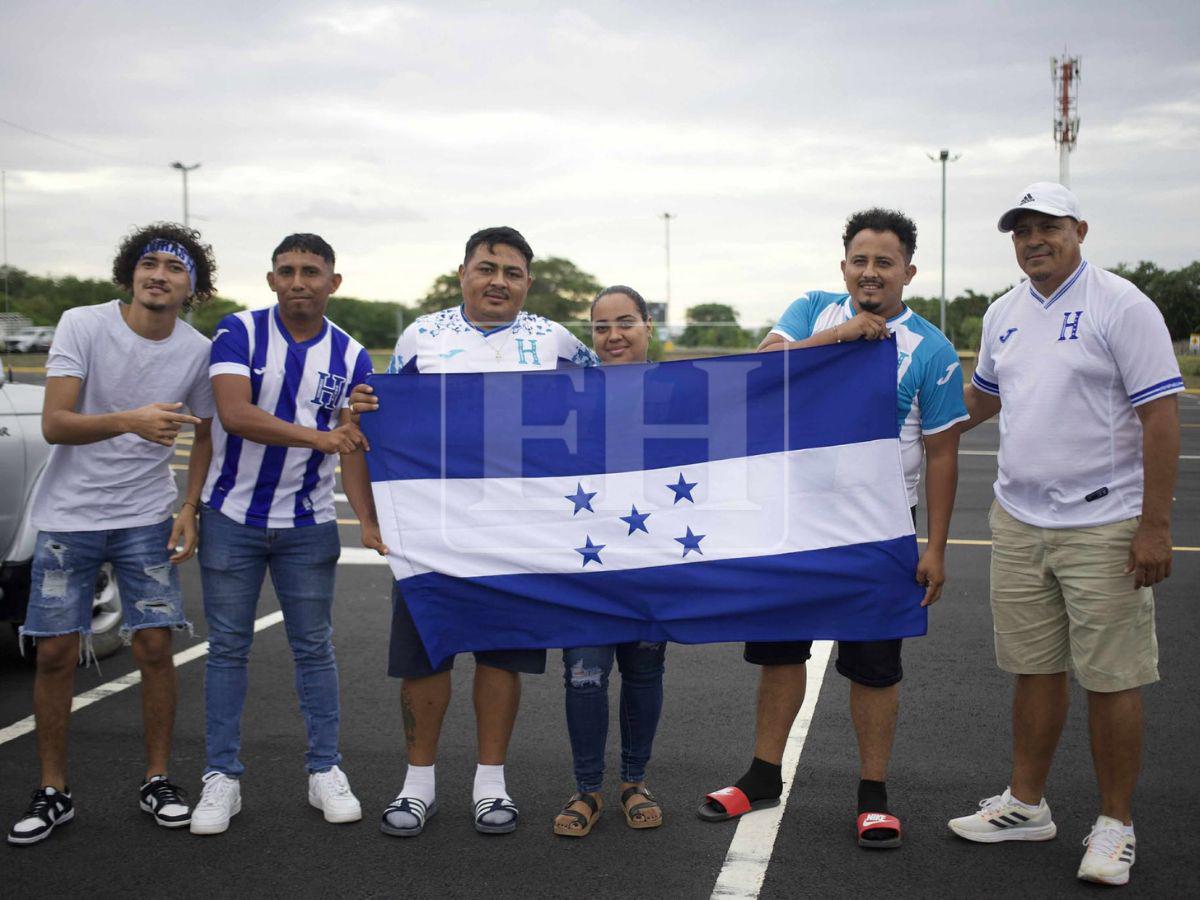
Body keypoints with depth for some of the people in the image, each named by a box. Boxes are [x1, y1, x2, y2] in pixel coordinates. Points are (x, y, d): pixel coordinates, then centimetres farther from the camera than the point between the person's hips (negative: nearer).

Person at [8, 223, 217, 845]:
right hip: (68, 514, -1)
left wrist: (189, 509, -1)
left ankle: (157, 782, 15)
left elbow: (203, 435, 12)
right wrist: (129, 421, -35)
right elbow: (54, 425, -19)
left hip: (147, 518, 2)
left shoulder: (197, 351, -2)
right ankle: (53, 793, 16)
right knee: (55, 653, 2)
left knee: (155, 647, -1)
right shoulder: (82, 326, -11)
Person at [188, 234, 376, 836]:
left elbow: (353, 445, -5)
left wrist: (369, 518, -20)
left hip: (308, 524, 2)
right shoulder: (239, 332, -7)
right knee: (228, 648, 5)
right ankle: (222, 776, 15)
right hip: (232, 516, -1)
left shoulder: (350, 357, 0)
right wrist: (317, 436, -31)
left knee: (314, 648, 8)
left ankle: (325, 771, 20)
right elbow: (235, 414, -22)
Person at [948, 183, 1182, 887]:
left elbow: (1161, 415, -13)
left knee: (1111, 679, 2)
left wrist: (1155, 526, -17)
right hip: (1017, 521, 6)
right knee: (1035, 669, 14)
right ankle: (1026, 804, 27)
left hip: (1103, 526, -6)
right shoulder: (1004, 314, 11)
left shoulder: (1121, 305, -9)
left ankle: (1116, 826, 16)